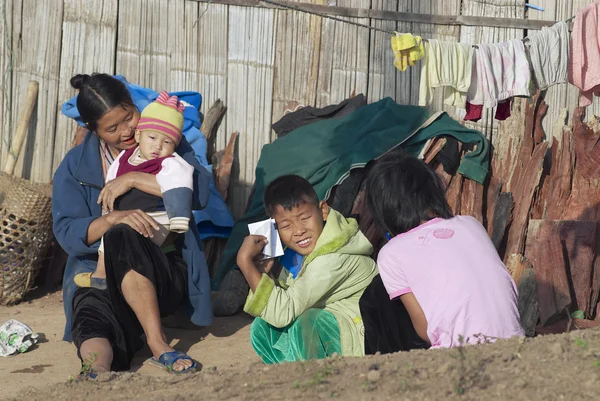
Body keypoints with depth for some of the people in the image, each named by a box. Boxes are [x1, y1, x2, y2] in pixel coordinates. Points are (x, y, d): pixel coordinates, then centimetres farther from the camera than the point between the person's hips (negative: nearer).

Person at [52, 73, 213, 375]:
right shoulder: (75, 166, 11)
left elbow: (200, 192, -10)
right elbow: (66, 232, -3)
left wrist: (133, 179, -14)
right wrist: (113, 219, -22)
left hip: (163, 273, -1)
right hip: (98, 271, 1)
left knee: (122, 236, -35)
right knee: (92, 322, -34)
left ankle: (156, 341, -38)